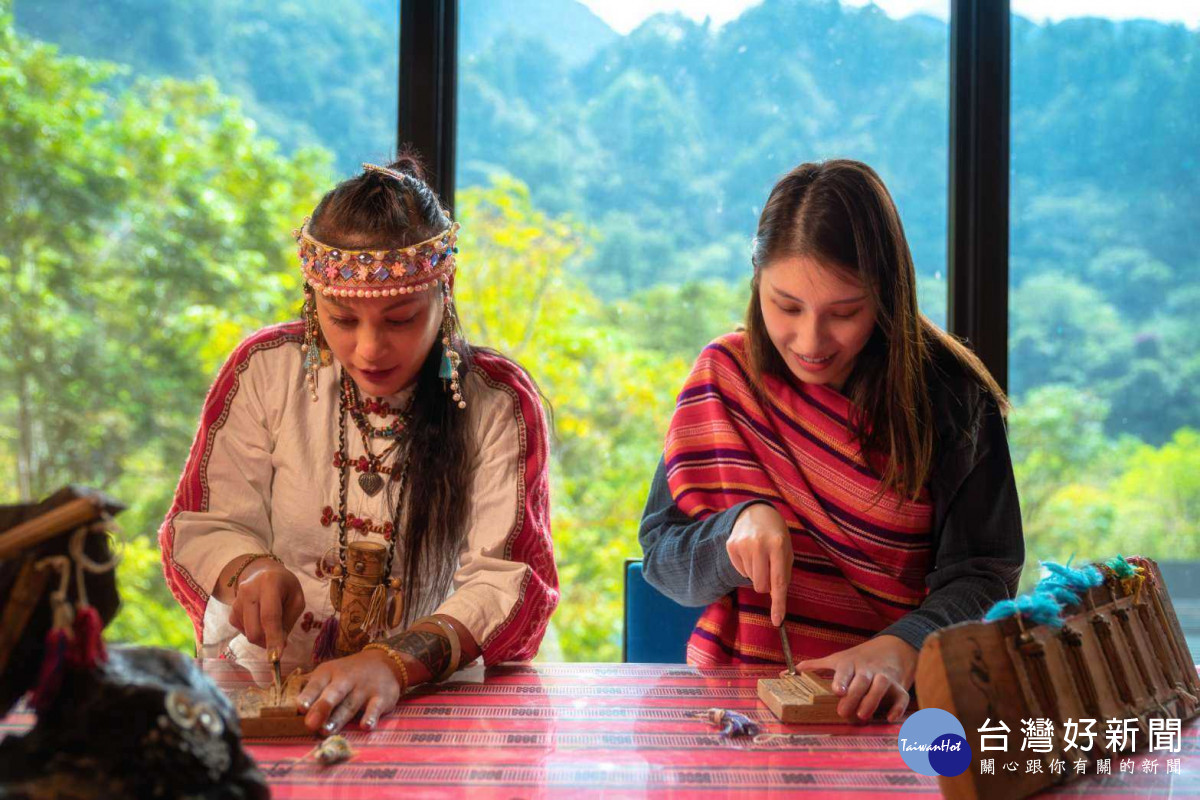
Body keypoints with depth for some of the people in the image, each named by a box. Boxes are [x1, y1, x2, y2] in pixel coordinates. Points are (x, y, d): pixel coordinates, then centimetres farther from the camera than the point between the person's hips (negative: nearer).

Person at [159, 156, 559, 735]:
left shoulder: (498, 401, -7)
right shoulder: (265, 371, 0)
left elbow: (510, 578, -16)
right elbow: (204, 525, 4)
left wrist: (394, 662, -34)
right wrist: (249, 570, -21)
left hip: (429, 693, -2)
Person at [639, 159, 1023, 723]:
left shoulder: (952, 396, -2)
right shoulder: (726, 376, 3)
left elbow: (983, 575, -6)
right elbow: (659, 557, 5)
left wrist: (900, 649, -26)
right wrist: (738, 527, -16)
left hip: (898, 699, 1)